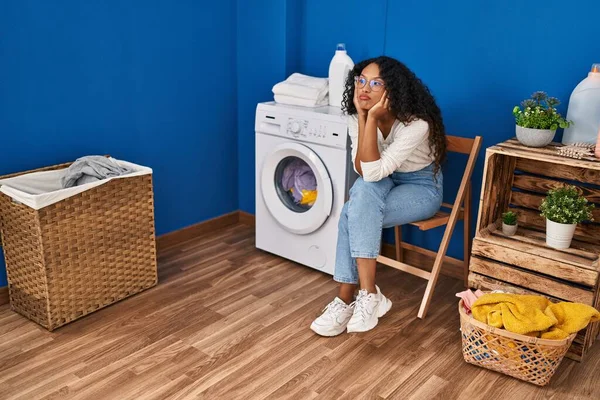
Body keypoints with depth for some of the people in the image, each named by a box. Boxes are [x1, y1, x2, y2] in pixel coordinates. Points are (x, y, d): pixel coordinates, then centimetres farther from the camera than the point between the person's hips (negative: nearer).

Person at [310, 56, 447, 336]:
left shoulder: (417, 123, -29)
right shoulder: (356, 116, -12)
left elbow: (374, 172, -34)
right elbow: (362, 170, -21)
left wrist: (372, 118, -37)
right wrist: (363, 116, -27)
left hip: (422, 188, -5)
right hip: (384, 182, 5)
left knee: (352, 216, -29)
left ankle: (347, 299, -19)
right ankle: (367, 295, -23)